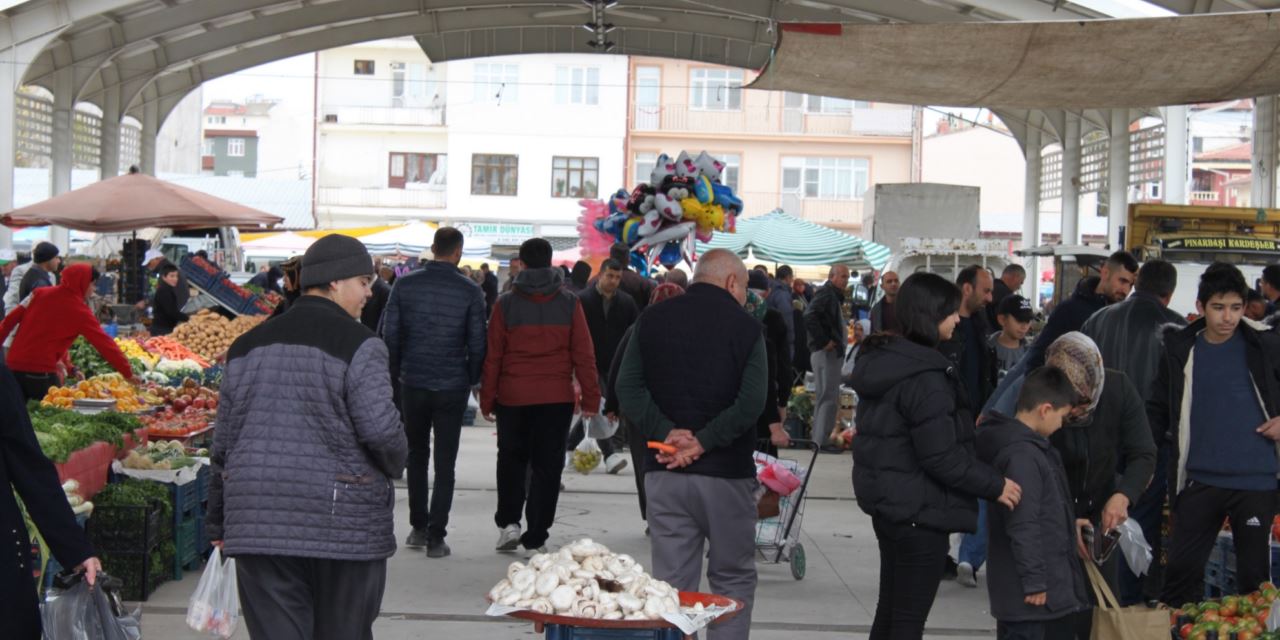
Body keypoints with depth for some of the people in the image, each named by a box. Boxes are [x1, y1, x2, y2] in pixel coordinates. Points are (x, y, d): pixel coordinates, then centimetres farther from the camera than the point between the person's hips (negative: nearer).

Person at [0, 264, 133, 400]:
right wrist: (128, 373, -6)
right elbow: (103, 342, -8)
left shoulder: (41, 293, 7)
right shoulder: (79, 310, -8)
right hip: (41, 370, -6)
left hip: (14, 364, 6)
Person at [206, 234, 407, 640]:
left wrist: (219, 524, 21)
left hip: (260, 525, 4)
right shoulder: (358, 344, -7)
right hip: (346, 522, -4)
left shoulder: (249, 344, 11)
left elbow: (224, 443, 14)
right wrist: (395, 466, 5)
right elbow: (380, 428, -18)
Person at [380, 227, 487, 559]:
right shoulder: (470, 291, -7)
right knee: (445, 462, 4)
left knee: (417, 455, 18)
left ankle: (418, 527, 22)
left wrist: (395, 376, 10)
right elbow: (477, 343, -5)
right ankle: (435, 536, 3)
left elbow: (389, 334, 0)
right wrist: (472, 380, 10)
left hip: (412, 384, 2)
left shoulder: (404, 285, -2)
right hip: (452, 387, -2)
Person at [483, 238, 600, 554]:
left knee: (511, 459, 18)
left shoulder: (506, 303, -1)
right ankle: (536, 537, 7)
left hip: (512, 396, 0)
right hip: (556, 397, 0)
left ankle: (508, 522, 10)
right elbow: (583, 354, -1)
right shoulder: (569, 303, 0)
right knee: (548, 465, 6)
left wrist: (487, 399, 8)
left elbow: (493, 356, 1)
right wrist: (590, 397, 4)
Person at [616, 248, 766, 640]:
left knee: (671, 585, 8)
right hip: (726, 474, -3)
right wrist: (703, 443, -13)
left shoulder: (652, 320, 7)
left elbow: (628, 387, -2)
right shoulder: (744, 326, -4)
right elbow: (751, 402, -16)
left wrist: (666, 432, -9)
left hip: (664, 474, 3)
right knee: (733, 580, 11)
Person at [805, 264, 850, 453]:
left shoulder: (834, 296, 19)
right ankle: (821, 440, -6)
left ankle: (819, 439, 20)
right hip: (826, 352, -11)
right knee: (828, 397, -9)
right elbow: (810, 316, -28)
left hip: (831, 352, 11)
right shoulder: (826, 294, -13)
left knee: (825, 397, 14)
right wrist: (824, 342, -23)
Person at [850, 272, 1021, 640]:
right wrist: (994, 485, -13)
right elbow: (941, 457, -23)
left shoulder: (881, 358, 7)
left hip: (885, 499, 10)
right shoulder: (924, 376, -22)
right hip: (919, 509, -9)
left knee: (890, 609, 18)